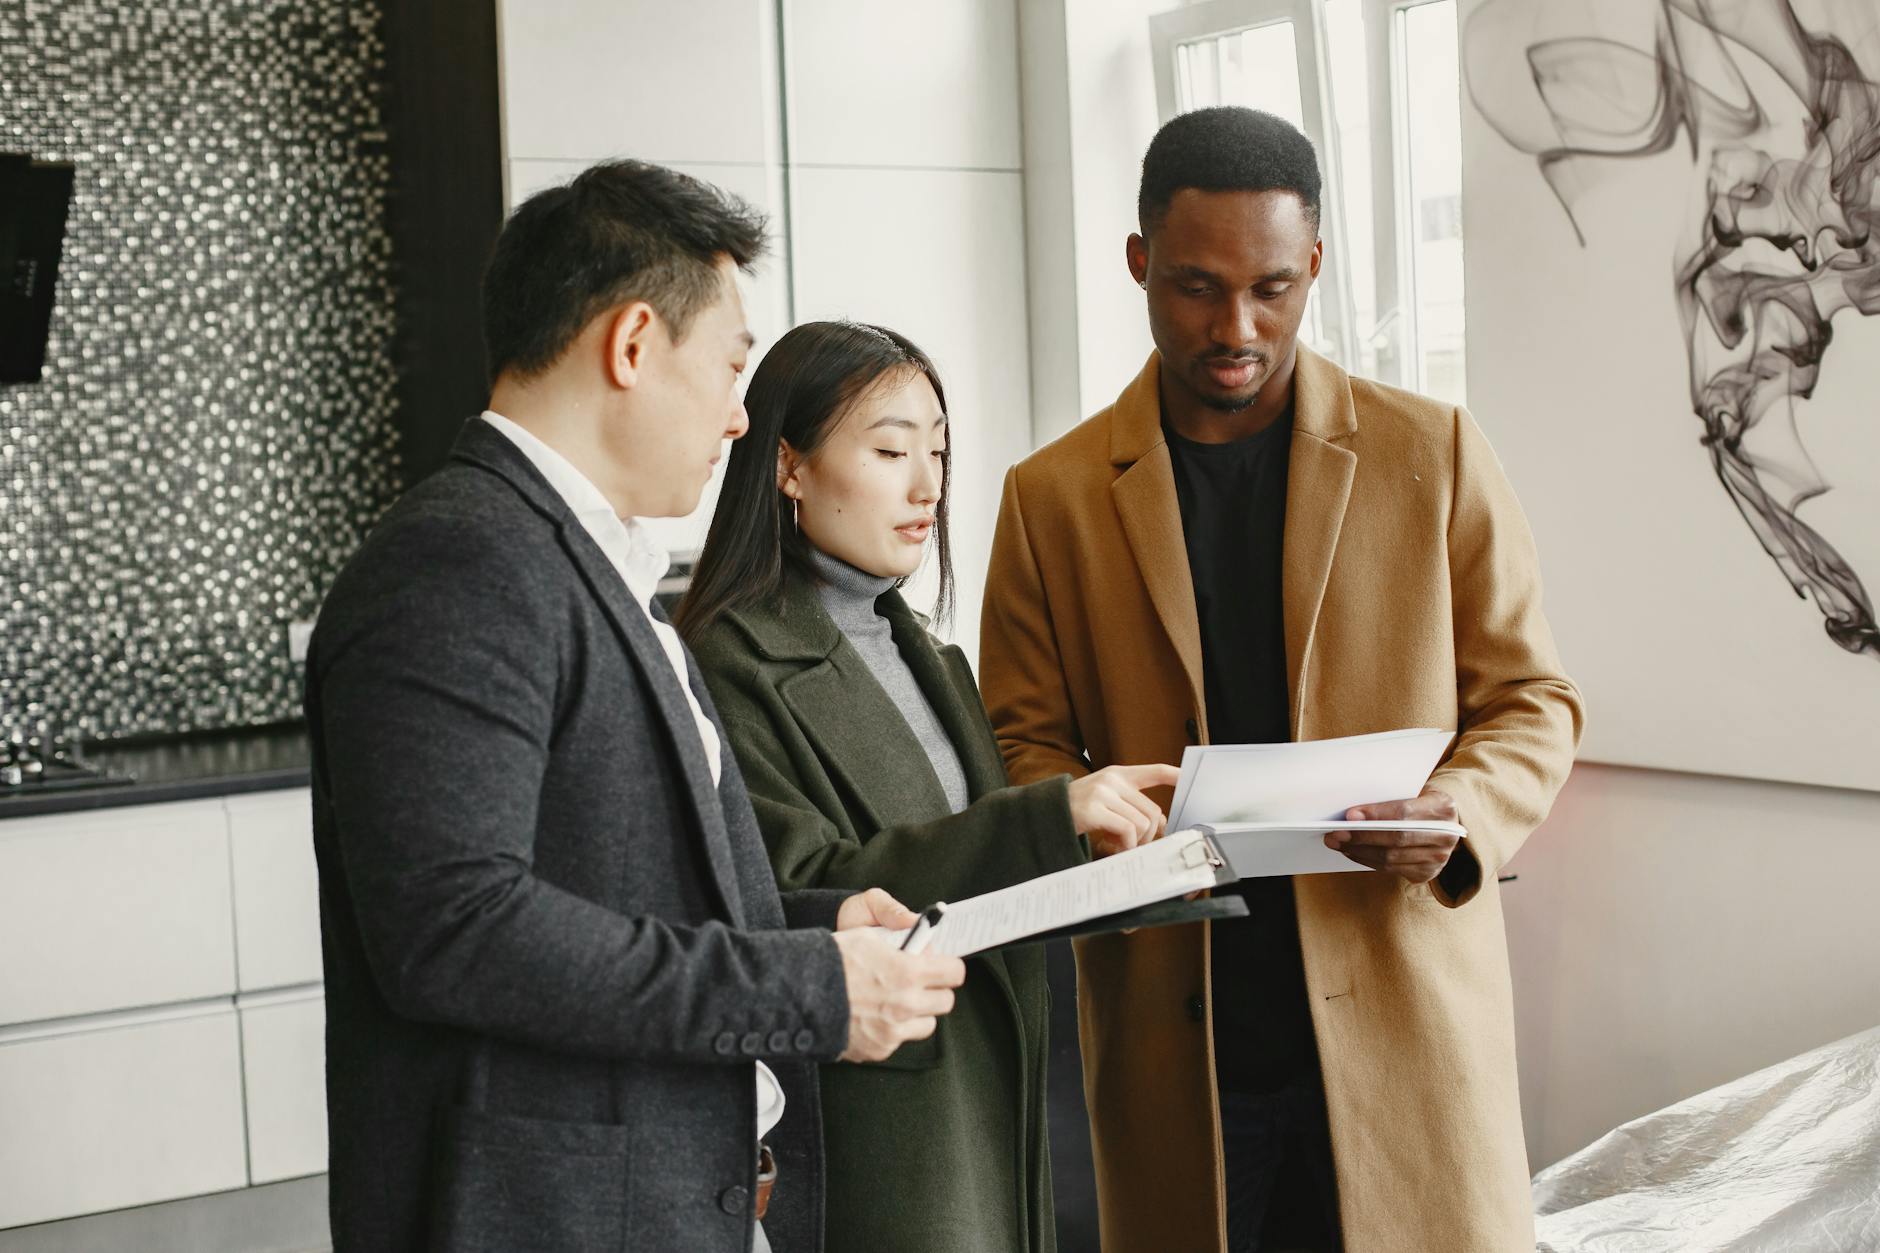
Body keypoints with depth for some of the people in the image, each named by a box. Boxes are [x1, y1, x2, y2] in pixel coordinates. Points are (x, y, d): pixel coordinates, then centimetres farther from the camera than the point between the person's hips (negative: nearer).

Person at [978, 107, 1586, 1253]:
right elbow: (1024, 740, 7)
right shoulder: (1053, 495, 4)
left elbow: (1533, 701, 6)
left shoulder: (1434, 454, 3)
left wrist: (1463, 813, -14)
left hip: (1405, 1018, 0)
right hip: (1175, 1040, 1)